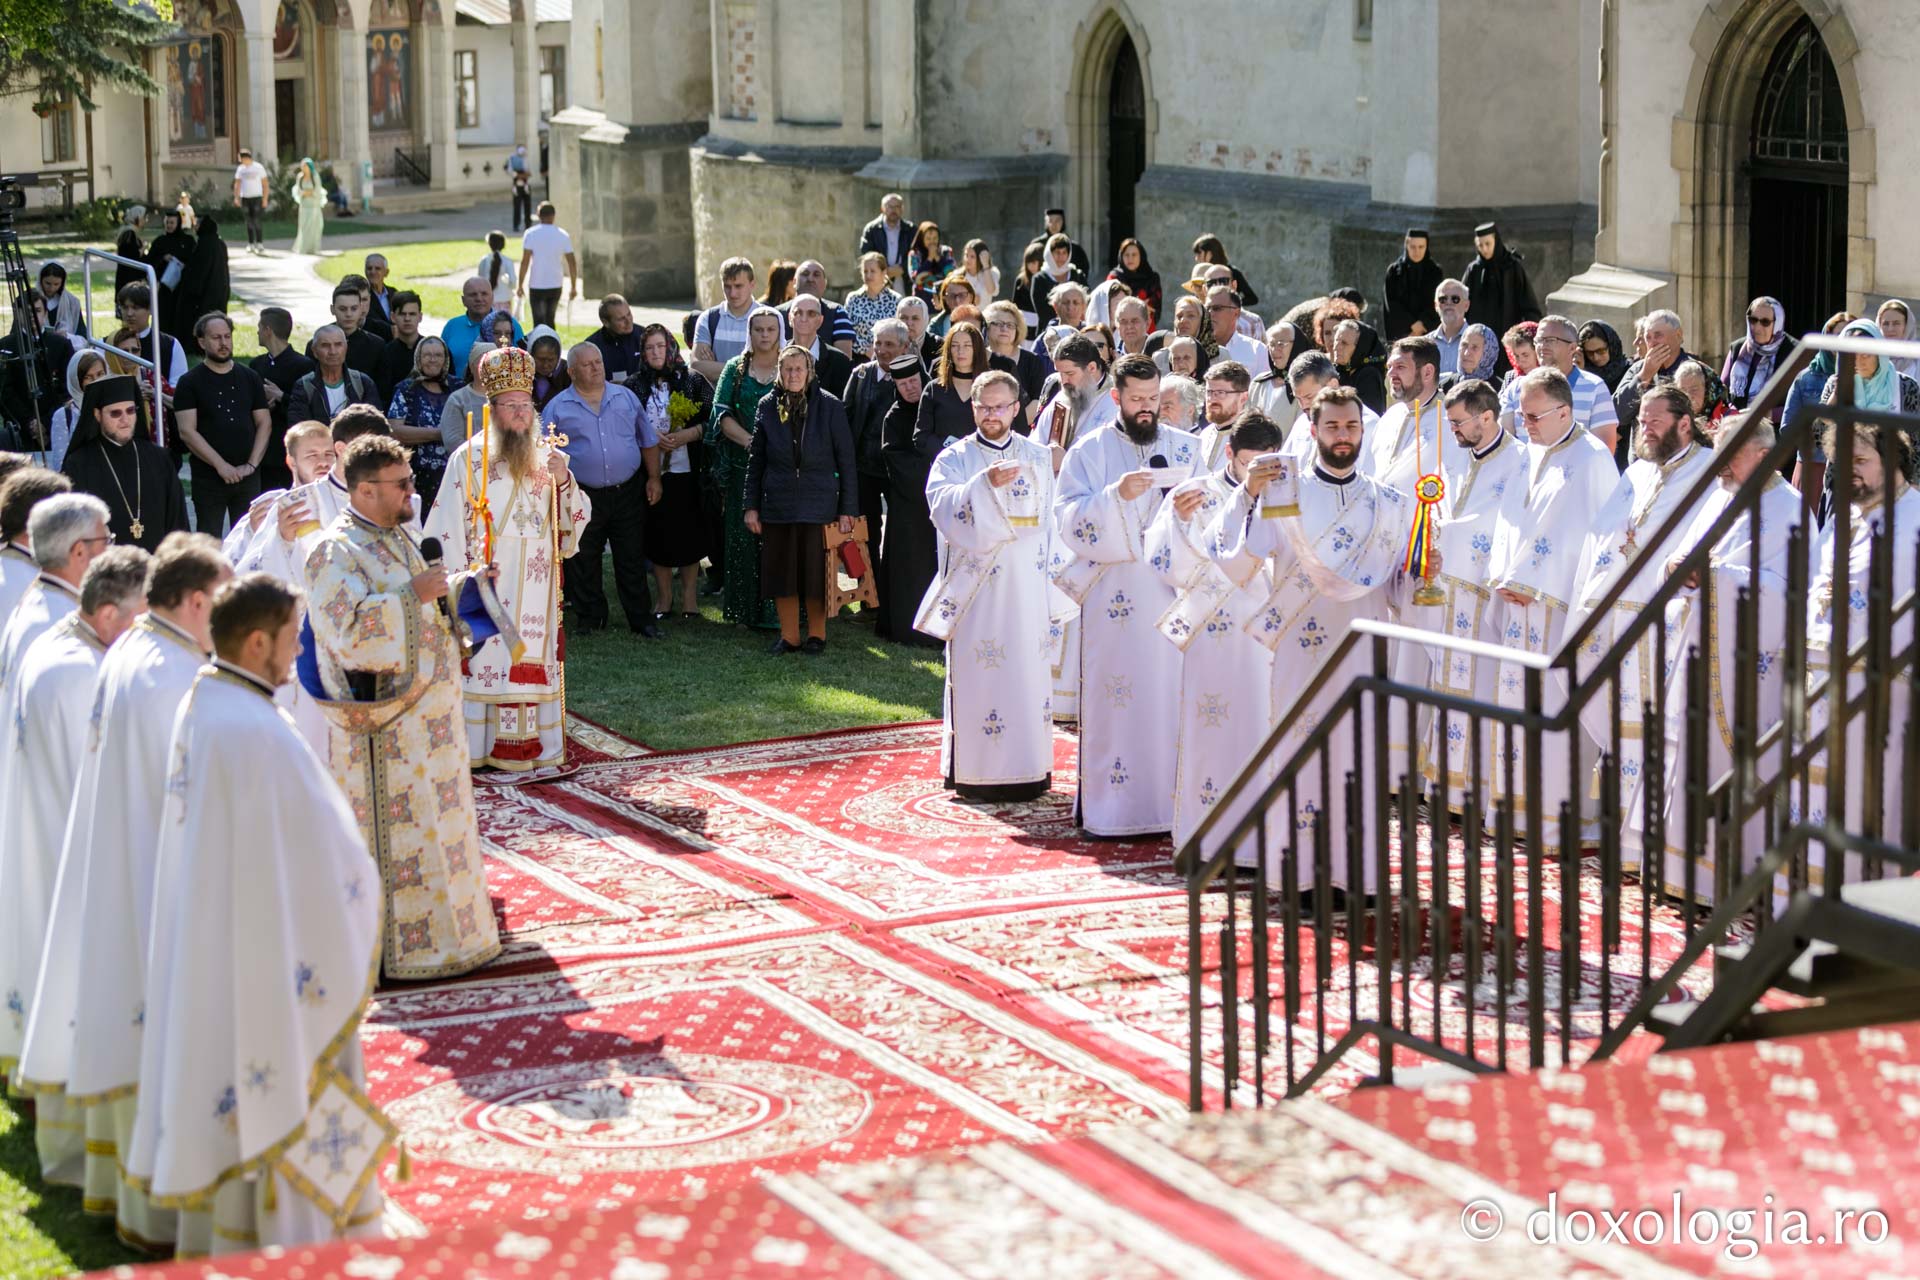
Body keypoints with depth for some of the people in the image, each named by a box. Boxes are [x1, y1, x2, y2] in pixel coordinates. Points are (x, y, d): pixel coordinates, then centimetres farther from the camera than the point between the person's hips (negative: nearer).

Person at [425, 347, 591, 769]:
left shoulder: (549, 458, 10)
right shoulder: (469, 457, -1)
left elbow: (576, 518, 9)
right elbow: (449, 526, -3)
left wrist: (564, 482, -10)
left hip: (536, 585, 4)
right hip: (487, 583, -3)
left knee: (531, 657, 3)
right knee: (486, 656, -6)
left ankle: (529, 746, 7)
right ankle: (482, 746, -1)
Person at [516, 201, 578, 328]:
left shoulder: (530, 233, -7)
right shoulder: (563, 235, 2)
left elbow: (525, 261, -12)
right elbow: (572, 263, 1)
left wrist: (520, 285, -6)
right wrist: (574, 287, 9)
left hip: (536, 286, -3)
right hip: (555, 285, 3)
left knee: (539, 322, 1)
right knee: (549, 320, 19)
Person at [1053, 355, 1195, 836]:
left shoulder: (1185, 448, 12)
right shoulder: (1090, 450, 5)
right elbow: (1068, 520, -5)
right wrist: (1117, 496, -20)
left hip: (1175, 590, 2)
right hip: (1115, 594, -2)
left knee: (1173, 690, -1)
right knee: (1116, 699, -4)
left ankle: (1174, 797, 5)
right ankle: (1110, 807, 1)